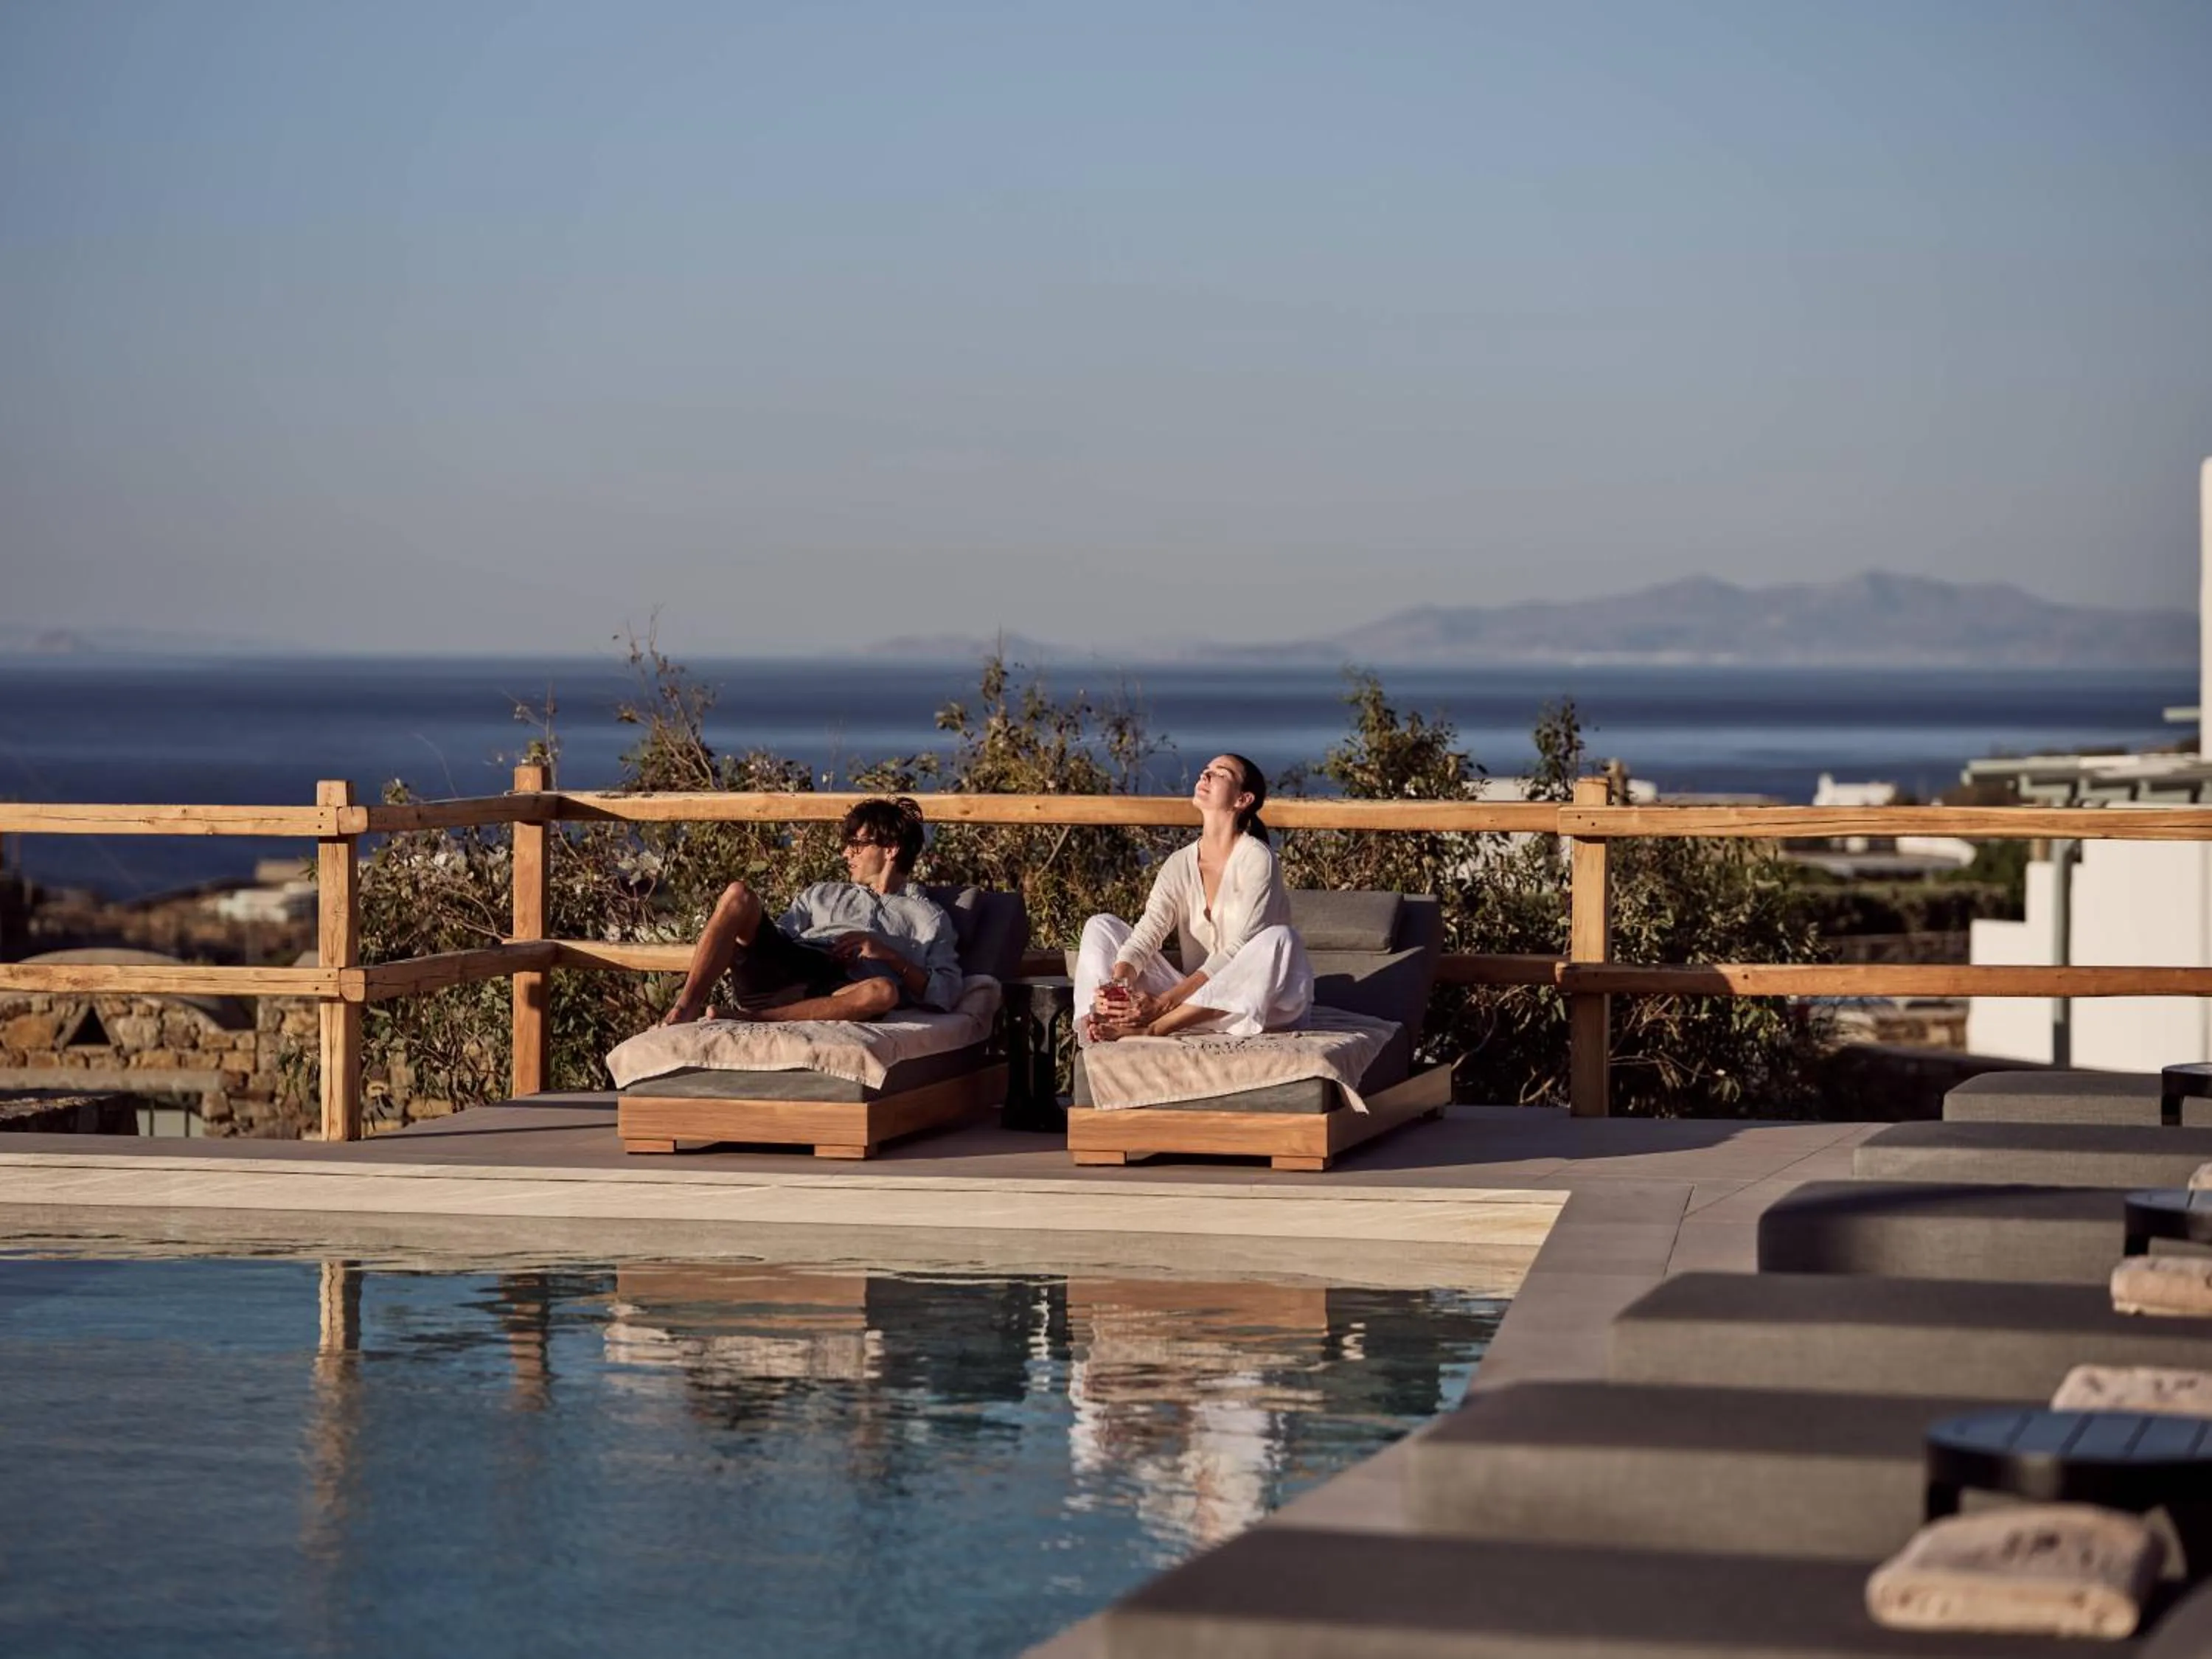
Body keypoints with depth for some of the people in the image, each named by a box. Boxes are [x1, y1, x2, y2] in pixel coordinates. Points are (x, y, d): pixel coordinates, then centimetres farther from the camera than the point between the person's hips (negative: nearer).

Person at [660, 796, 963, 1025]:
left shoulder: (929, 919, 22)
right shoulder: (824, 895, 36)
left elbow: (947, 992, 8)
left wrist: (889, 955, -2)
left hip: (839, 989, -3)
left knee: (884, 991, -40)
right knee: (738, 895, -21)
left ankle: (746, 1017, -44)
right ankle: (686, 1008, -31)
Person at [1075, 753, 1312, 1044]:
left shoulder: (1256, 858, -12)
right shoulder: (1180, 865, 5)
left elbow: (1236, 954, -21)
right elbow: (1145, 935, -6)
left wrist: (1164, 1002, -31)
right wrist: (1117, 986, -28)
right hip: (1201, 996, 5)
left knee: (1278, 939, -36)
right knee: (1101, 926, -1)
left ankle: (1152, 1028, -39)